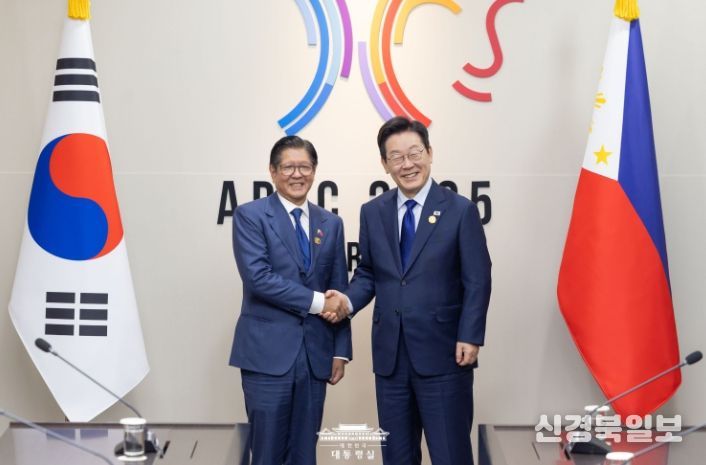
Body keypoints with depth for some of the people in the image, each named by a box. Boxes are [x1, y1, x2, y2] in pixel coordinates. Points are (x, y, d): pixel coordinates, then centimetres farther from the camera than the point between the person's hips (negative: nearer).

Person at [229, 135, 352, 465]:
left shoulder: (331, 224, 12)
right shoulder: (250, 215, -2)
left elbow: (339, 292, 13)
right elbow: (258, 277, -15)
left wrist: (341, 350, 7)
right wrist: (314, 301, -14)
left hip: (315, 355, 5)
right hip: (268, 353, -4)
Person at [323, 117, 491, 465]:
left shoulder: (460, 210, -3)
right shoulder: (373, 212, 9)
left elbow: (477, 281, -5)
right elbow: (368, 273, 14)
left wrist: (470, 337, -13)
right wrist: (349, 301, -6)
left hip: (443, 354, -4)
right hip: (390, 355, 4)